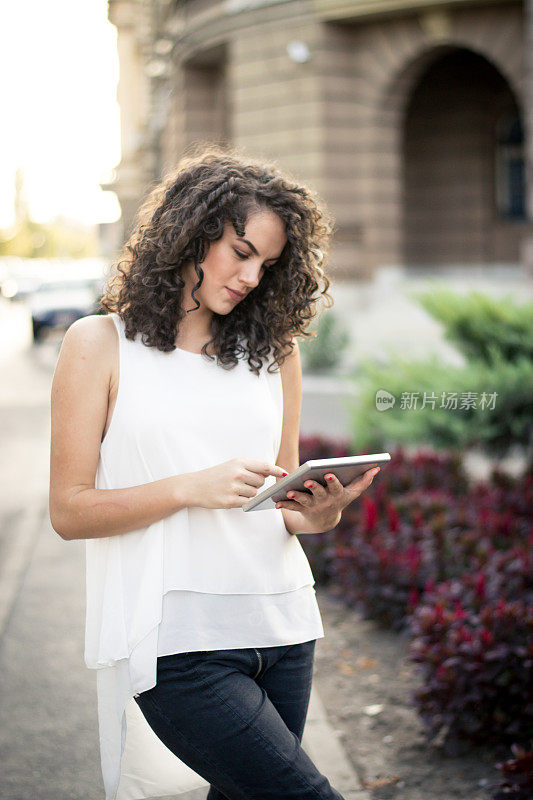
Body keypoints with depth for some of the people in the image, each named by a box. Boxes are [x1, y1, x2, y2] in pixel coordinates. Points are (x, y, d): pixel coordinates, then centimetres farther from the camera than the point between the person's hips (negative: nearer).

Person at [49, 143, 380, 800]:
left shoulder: (274, 351, 13)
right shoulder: (100, 344, 2)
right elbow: (68, 511, -3)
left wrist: (316, 516, -6)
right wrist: (191, 487, -16)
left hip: (280, 624, 5)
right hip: (174, 640, -5)